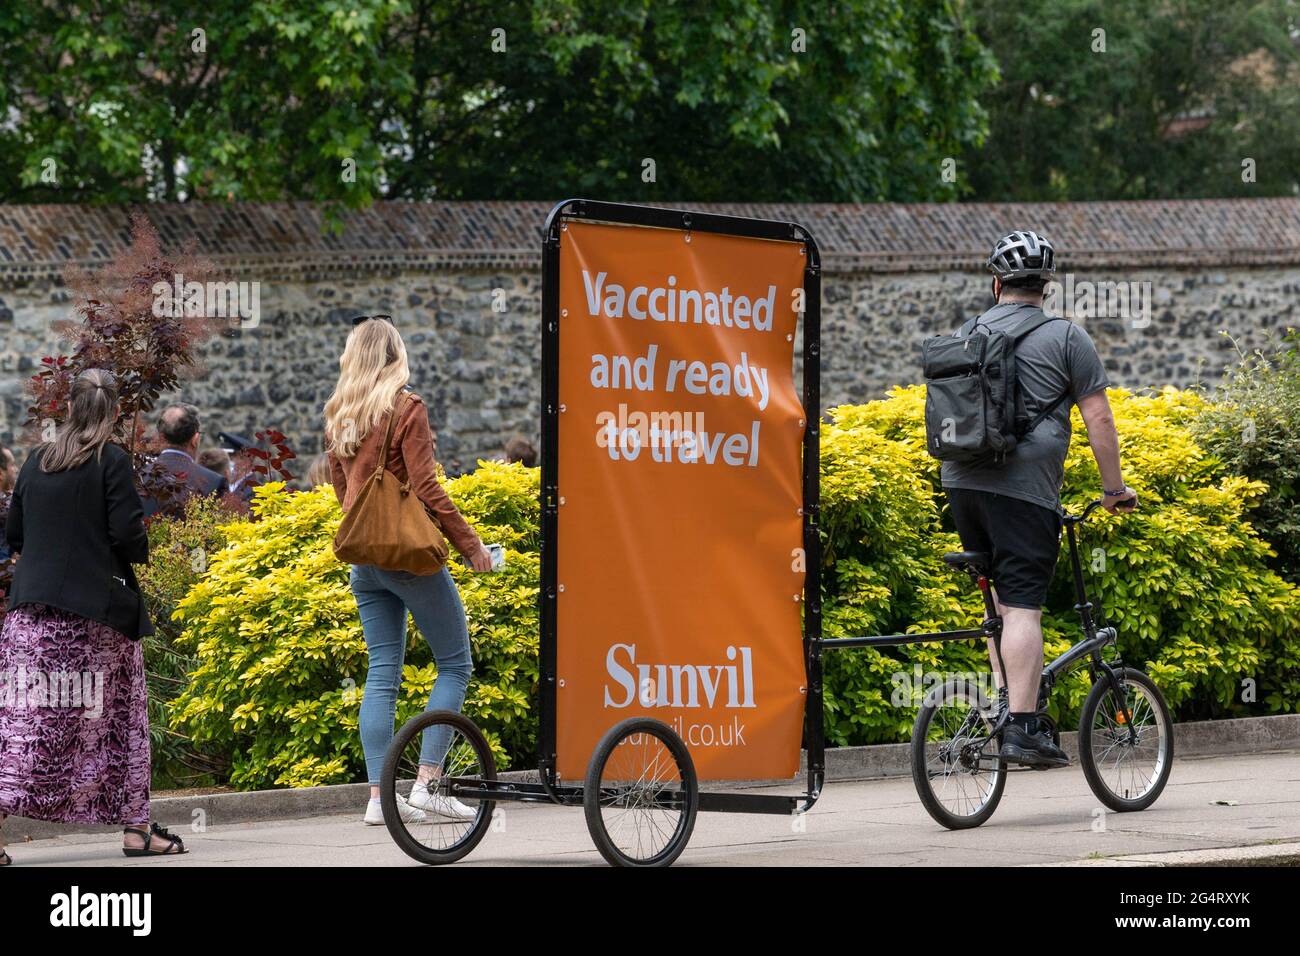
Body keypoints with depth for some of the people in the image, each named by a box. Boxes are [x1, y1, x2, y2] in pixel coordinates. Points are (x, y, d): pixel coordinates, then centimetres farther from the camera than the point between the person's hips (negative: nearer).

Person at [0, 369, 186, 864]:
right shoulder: (112, 462, -8)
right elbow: (128, 533, -13)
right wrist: (140, 551, 8)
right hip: (99, 609, -4)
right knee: (120, 717, 8)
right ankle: (135, 827, 11)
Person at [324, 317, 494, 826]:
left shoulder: (337, 415, 9)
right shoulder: (406, 409, -11)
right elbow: (425, 488, -15)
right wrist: (469, 542, -8)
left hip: (364, 558, 7)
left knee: (382, 673, 8)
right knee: (454, 663, 3)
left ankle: (379, 797, 3)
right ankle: (425, 784, -4)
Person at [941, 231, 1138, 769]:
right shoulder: (1065, 337, 1)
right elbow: (1098, 419, -1)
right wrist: (1114, 488, 8)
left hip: (962, 481, 5)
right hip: (1024, 484, -5)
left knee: (1002, 596, 19)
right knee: (1022, 605, -9)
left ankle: (1003, 699, 13)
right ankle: (1022, 729, -15)